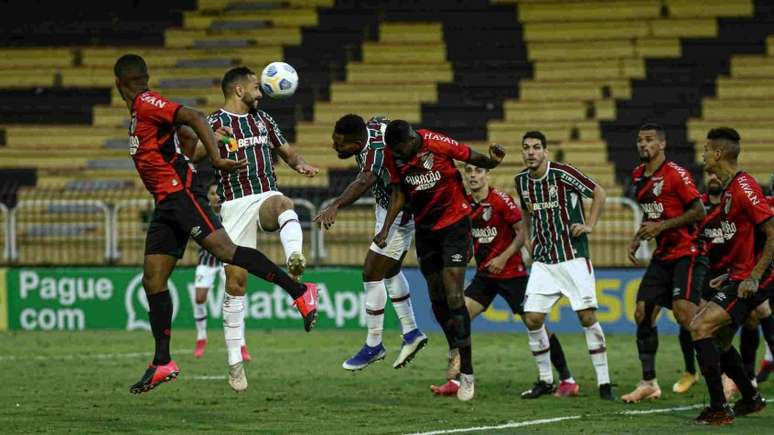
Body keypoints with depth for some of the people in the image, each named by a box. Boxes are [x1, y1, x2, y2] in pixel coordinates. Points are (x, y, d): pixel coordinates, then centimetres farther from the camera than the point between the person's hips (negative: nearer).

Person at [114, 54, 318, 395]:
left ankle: (299, 291, -23)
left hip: (180, 194, -10)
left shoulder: (147, 104, -7)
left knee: (224, 249, -23)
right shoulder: (139, 112, 21)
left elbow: (194, 118, -18)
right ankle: (162, 363, 6)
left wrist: (216, 159, -25)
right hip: (166, 203, 10)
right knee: (152, 281, 5)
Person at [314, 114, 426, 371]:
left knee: (371, 274, -6)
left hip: (399, 213, -10)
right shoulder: (372, 125, -12)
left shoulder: (376, 151, -38)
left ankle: (374, 345, 6)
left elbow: (365, 181, -58)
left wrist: (335, 207, -73)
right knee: (390, 272, 22)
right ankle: (411, 333, 34)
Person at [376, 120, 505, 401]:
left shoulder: (438, 144, -21)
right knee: (437, 298, 11)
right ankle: (456, 353, 31)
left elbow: (475, 159, -9)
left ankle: (467, 372, -10)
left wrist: (492, 161, -31)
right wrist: (386, 229, -5)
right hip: (425, 228, 5)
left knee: (453, 298, -12)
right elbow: (399, 192, 4)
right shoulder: (394, 155, -7)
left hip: (454, 223, -5)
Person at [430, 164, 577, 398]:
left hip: (511, 273, -6)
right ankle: (454, 380, -4)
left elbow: (523, 232, -14)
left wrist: (503, 257, -19)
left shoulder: (501, 200, -14)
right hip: (484, 274, 6)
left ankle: (567, 380, 5)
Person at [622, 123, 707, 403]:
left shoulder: (675, 174, -13)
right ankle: (649, 383, 8)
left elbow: (699, 212, -16)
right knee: (643, 313, 2)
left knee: (684, 312, -20)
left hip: (687, 252, -8)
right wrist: (637, 238, 12)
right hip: (662, 255, 8)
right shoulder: (638, 176, 12)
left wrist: (661, 226, -18)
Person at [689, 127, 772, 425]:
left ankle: (719, 409, -17)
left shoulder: (743, 187, -18)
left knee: (700, 327, -18)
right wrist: (729, 275, 21)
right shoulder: (729, 189, 14)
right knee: (718, 339, 17)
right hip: (739, 275, 10)